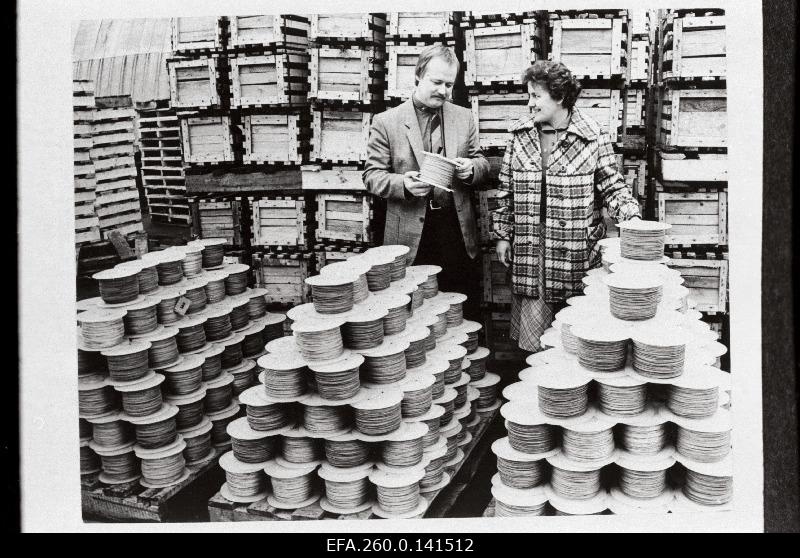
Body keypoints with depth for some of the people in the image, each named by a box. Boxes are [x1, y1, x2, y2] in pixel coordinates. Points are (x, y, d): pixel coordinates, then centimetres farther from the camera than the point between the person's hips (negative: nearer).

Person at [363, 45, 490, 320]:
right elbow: (372, 175, -1)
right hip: (411, 236, -2)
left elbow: (481, 163, 15)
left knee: (464, 314, 7)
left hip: (457, 232, 3)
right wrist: (403, 184, -20)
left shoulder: (464, 117, 9)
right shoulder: (386, 122, 0)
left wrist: (471, 169, -9)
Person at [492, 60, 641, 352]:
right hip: (528, 249, 3)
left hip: (576, 252, -3)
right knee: (531, 336, 7)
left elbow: (611, 186, 1)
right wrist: (502, 234, 9)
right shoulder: (519, 134, 6)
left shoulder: (593, 137, -5)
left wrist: (628, 211, -18)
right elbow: (506, 189, 11)